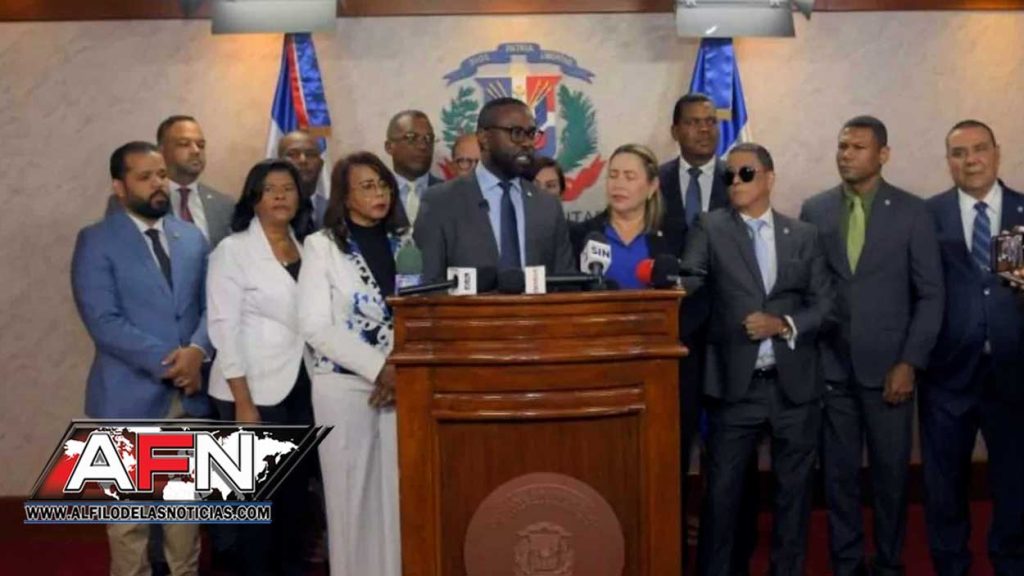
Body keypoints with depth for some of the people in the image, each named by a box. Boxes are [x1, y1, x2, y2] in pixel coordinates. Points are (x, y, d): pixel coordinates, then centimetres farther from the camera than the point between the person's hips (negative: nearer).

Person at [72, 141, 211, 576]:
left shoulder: (192, 238, 11)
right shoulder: (95, 242, -5)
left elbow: (210, 306, 8)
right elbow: (104, 322, -13)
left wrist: (197, 351, -12)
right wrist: (167, 360, -17)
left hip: (189, 392, 4)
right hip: (130, 393, -4)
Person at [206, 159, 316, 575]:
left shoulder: (306, 248, 9)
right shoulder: (232, 250, -6)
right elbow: (223, 328, -11)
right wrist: (243, 402, -16)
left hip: (302, 385, 5)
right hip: (256, 390, -5)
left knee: (297, 484, 13)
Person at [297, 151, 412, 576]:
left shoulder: (404, 243, 9)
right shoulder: (322, 245, -1)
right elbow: (315, 328, -9)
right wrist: (379, 367, -13)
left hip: (402, 383, 3)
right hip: (346, 385, -3)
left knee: (399, 492, 4)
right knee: (353, 494, 3)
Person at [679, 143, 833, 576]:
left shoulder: (804, 235, 8)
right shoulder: (710, 228, 3)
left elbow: (825, 304, 5)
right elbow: (689, 282, -11)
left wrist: (784, 324, -12)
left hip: (795, 383, 2)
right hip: (736, 383, -2)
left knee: (794, 489, 12)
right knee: (722, 491, 3)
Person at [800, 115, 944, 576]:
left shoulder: (913, 212, -1)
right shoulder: (814, 210, 5)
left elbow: (930, 295, -2)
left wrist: (909, 363, -8)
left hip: (888, 365, -1)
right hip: (830, 365, 2)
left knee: (891, 473, 7)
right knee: (838, 473, 8)